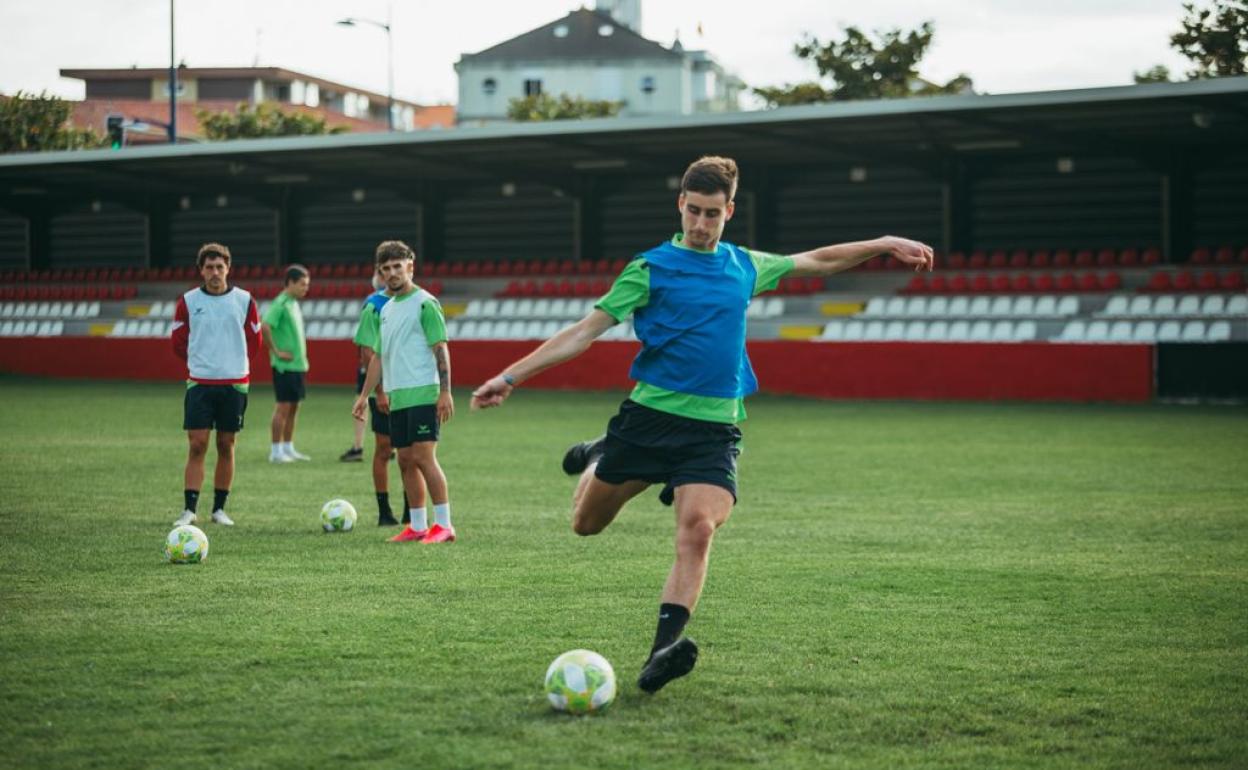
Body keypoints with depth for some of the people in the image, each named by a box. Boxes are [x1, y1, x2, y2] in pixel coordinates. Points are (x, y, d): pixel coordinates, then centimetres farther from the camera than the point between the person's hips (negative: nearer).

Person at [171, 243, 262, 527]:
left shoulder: (244, 300, 1)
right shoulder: (188, 301, 1)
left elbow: (254, 341, 11)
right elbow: (179, 342, 10)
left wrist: (233, 362, 10)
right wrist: (199, 361, 10)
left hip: (234, 383, 1)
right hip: (199, 383, -1)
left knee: (226, 446, 6)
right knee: (197, 445, -7)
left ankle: (219, 509, 14)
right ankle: (189, 509, -6)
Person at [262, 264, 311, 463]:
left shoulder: (294, 304, 15)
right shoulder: (281, 303, -13)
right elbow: (264, 327, -25)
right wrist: (276, 351, -18)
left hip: (298, 365, 9)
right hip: (285, 365, -9)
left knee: (293, 407, 12)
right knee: (283, 407, -5)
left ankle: (288, 448, 18)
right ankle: (276, 451, -1)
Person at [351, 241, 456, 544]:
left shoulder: (424, 303, -6)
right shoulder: (386, 309, 17)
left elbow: (441, 349, -11)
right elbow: (378, 356, 23)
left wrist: (445, 392, -18)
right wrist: (364, 395, 19)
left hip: (423, 394, -8)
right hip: (396, 397, 8)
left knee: (424, 457, -12)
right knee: (405, 461, 7)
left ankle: (444, 525, -7)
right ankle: (417, 527, 13)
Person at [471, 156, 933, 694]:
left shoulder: (745, 266, 12)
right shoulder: (651, 268, -2)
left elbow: (816, 261, 28)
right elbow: (586, 330, -6)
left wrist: (885, 244, 27)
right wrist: (510, 376, -13)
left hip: (715, 428, 2)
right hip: (648, 415, -1)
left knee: (698, 529, -23)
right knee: (586, 523, 9)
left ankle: (665, 645, -27)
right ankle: (599, 456, 41)